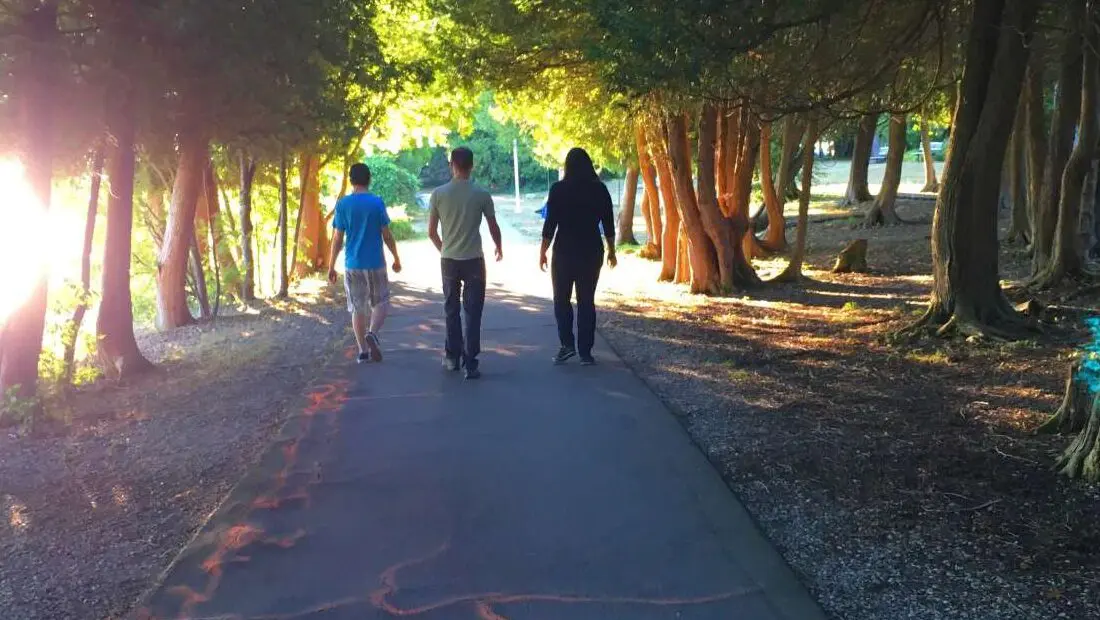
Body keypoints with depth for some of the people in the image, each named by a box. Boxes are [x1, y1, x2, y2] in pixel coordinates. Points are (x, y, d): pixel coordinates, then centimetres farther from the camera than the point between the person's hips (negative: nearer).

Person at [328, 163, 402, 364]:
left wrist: (331, 267, 6)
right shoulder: (377, 202, -7)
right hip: (375, 263, -2)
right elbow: (387, 235, -4)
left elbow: (337, 239, -2)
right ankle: (372, 333, -15)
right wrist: (396, 258, 9)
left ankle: (363, 351, 10)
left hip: (352, 264, 2)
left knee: (357, 307, 10)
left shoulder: (342, 204, -2)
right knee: (381, 303, 12)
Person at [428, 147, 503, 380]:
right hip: (474, 260, -2)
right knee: (472, 313, 3)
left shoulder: (439, 194, -4)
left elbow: (431, 231, 2)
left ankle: (452, 356, 25)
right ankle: (470, 364, 0)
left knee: (452, 310, 18)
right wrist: (499, 248, 24)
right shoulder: (481, 195, -6)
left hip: (449, 260, 2)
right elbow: (494, 227, 4)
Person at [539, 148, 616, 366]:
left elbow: (550, 224, -7)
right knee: (586, 300, 8)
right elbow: (608, 224, 4)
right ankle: (585, 352, 8)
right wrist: (611, 250, 15)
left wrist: (543, 252, 1)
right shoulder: (600, 189, 0)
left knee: (561, 299, 12)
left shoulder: (559, 189, -7)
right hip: (591, 251, 2)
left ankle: (567, 345, 1)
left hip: (564, 251, -2)